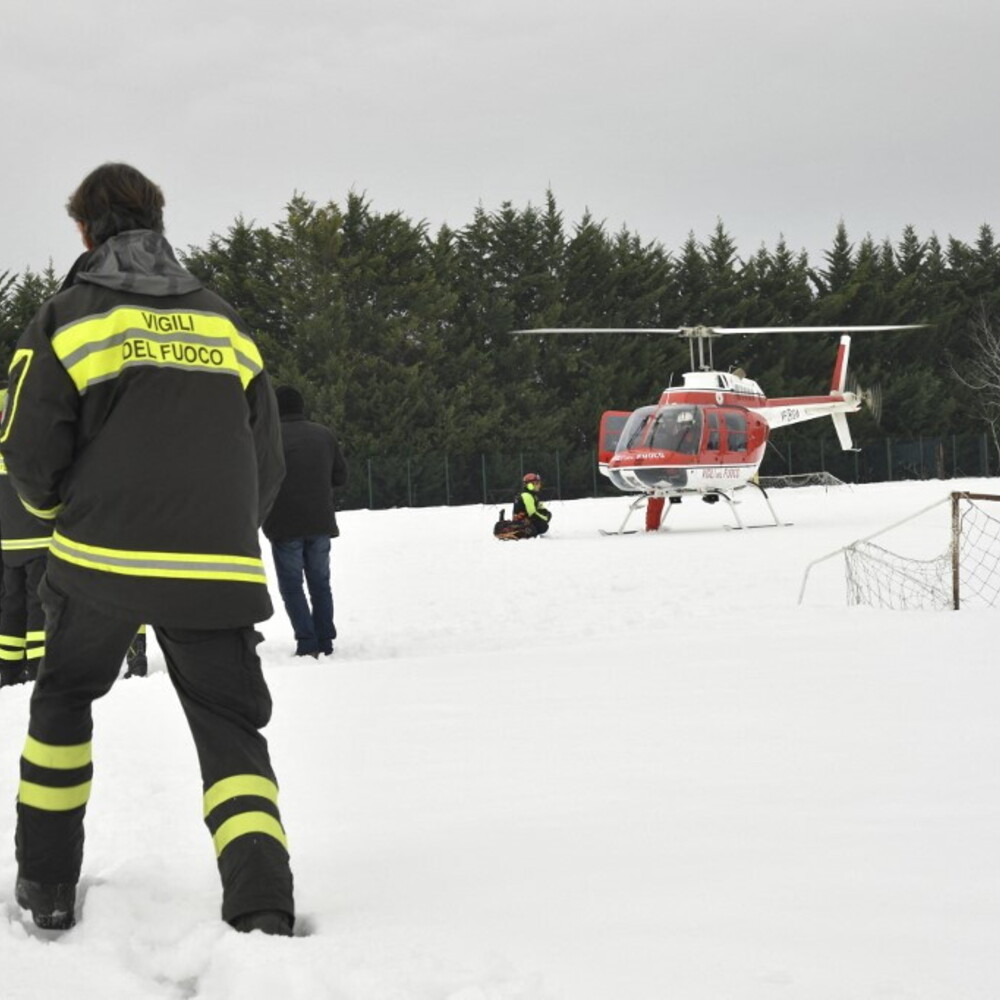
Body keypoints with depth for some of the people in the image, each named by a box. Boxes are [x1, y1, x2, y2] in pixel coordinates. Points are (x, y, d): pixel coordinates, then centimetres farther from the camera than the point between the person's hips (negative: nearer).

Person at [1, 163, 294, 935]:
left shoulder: (70, 317, 1)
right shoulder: (225, 324, 13)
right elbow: (267, 462, 15)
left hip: (101, 559, -1)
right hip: (217, 570, 2)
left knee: (63, 699, 23)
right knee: (232, 732, 5)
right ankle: (263, 907, -17)